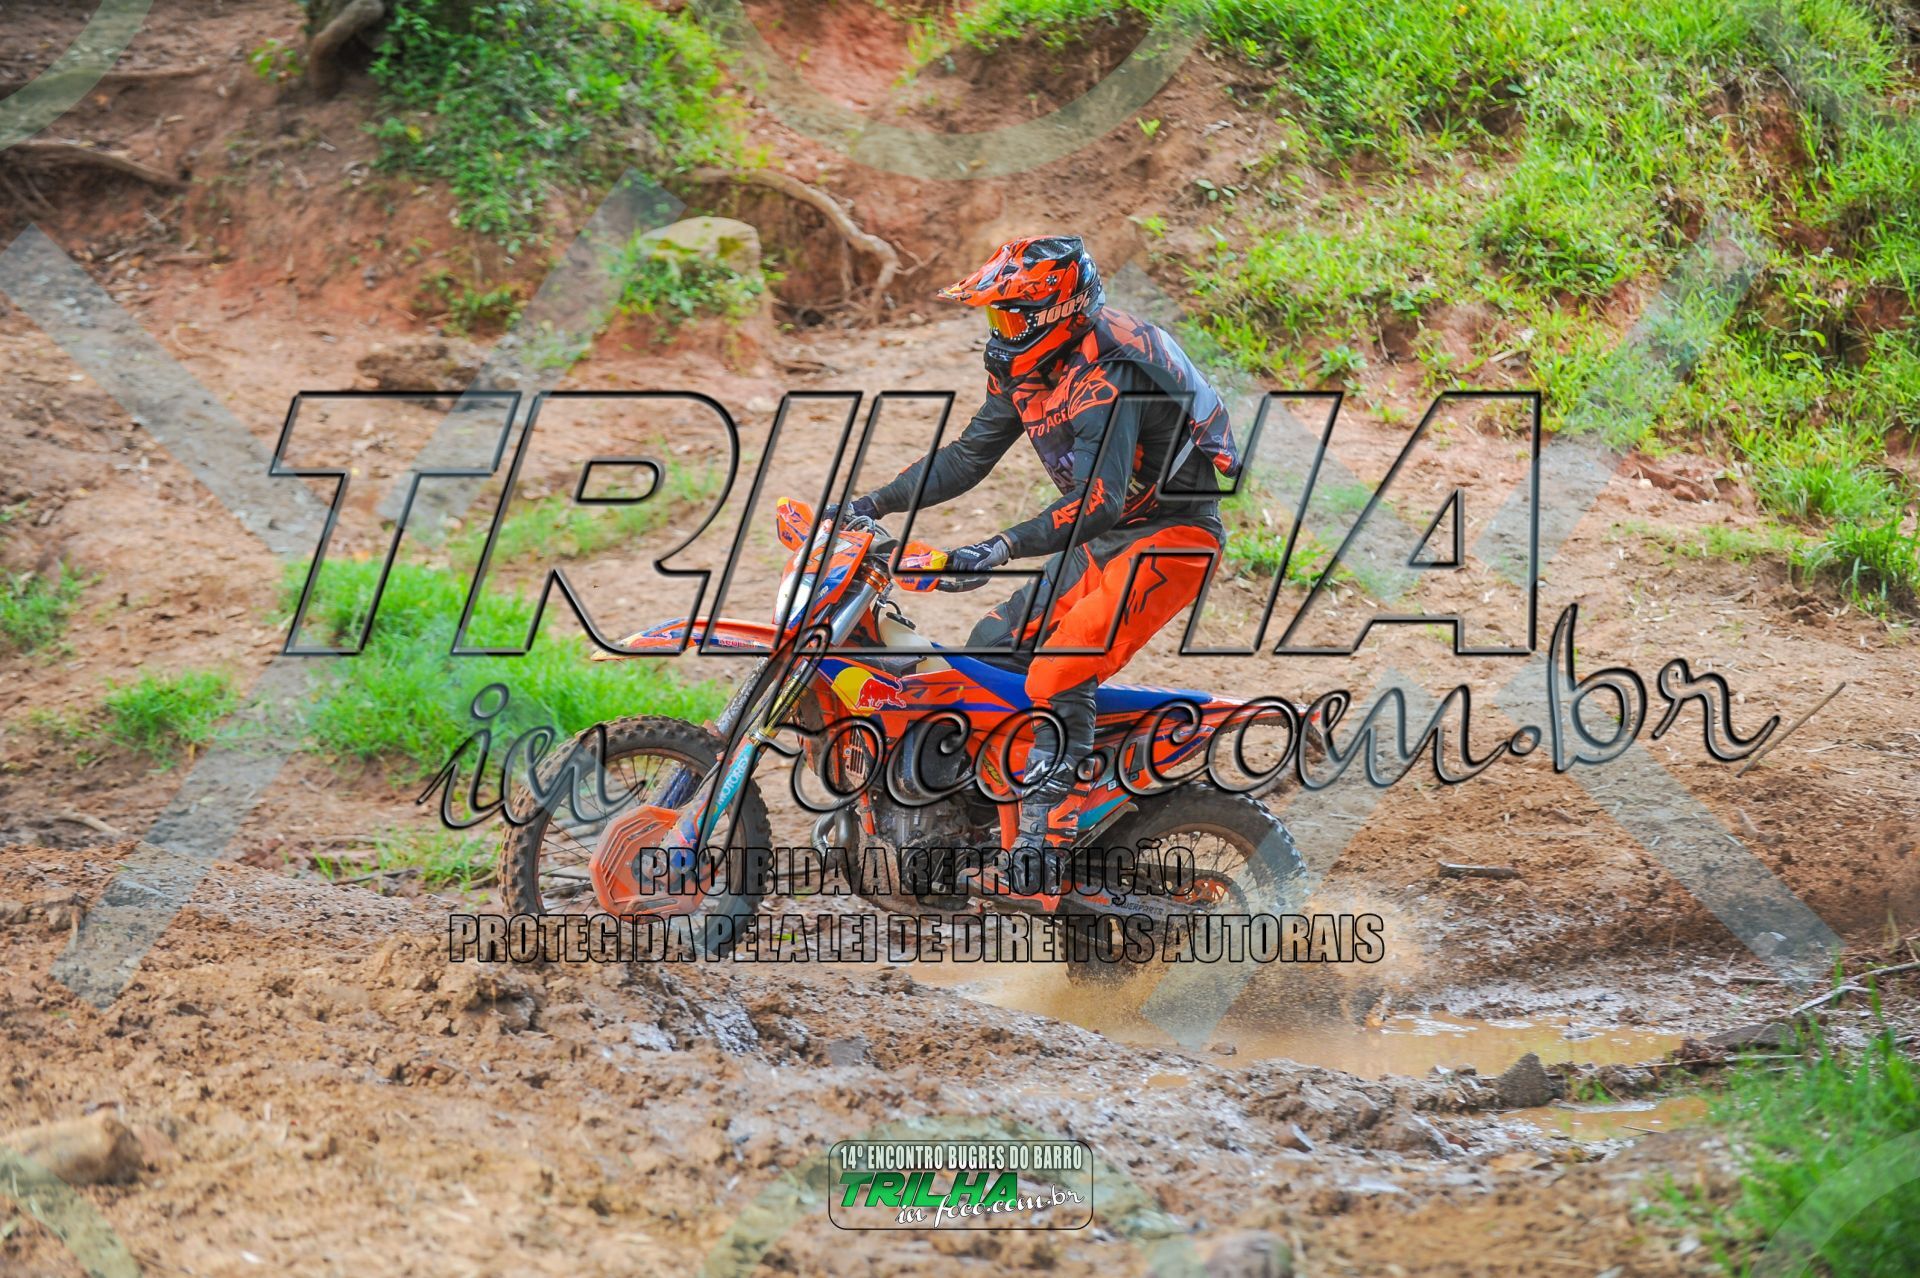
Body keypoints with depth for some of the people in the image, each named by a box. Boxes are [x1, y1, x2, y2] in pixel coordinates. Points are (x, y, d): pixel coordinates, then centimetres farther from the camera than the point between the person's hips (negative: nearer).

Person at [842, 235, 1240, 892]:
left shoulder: (1103, 373, -26)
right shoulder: (1026, 367, 4)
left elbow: (1100, 499, -36)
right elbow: (968, 457, 14)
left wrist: (1002, 548, -46)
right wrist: (874, 504, 6)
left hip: (1173, 532, -10)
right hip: (1106, 538, 10)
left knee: (1061, 671, -25)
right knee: (991, 648, 8)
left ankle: (1046, 835, -27)